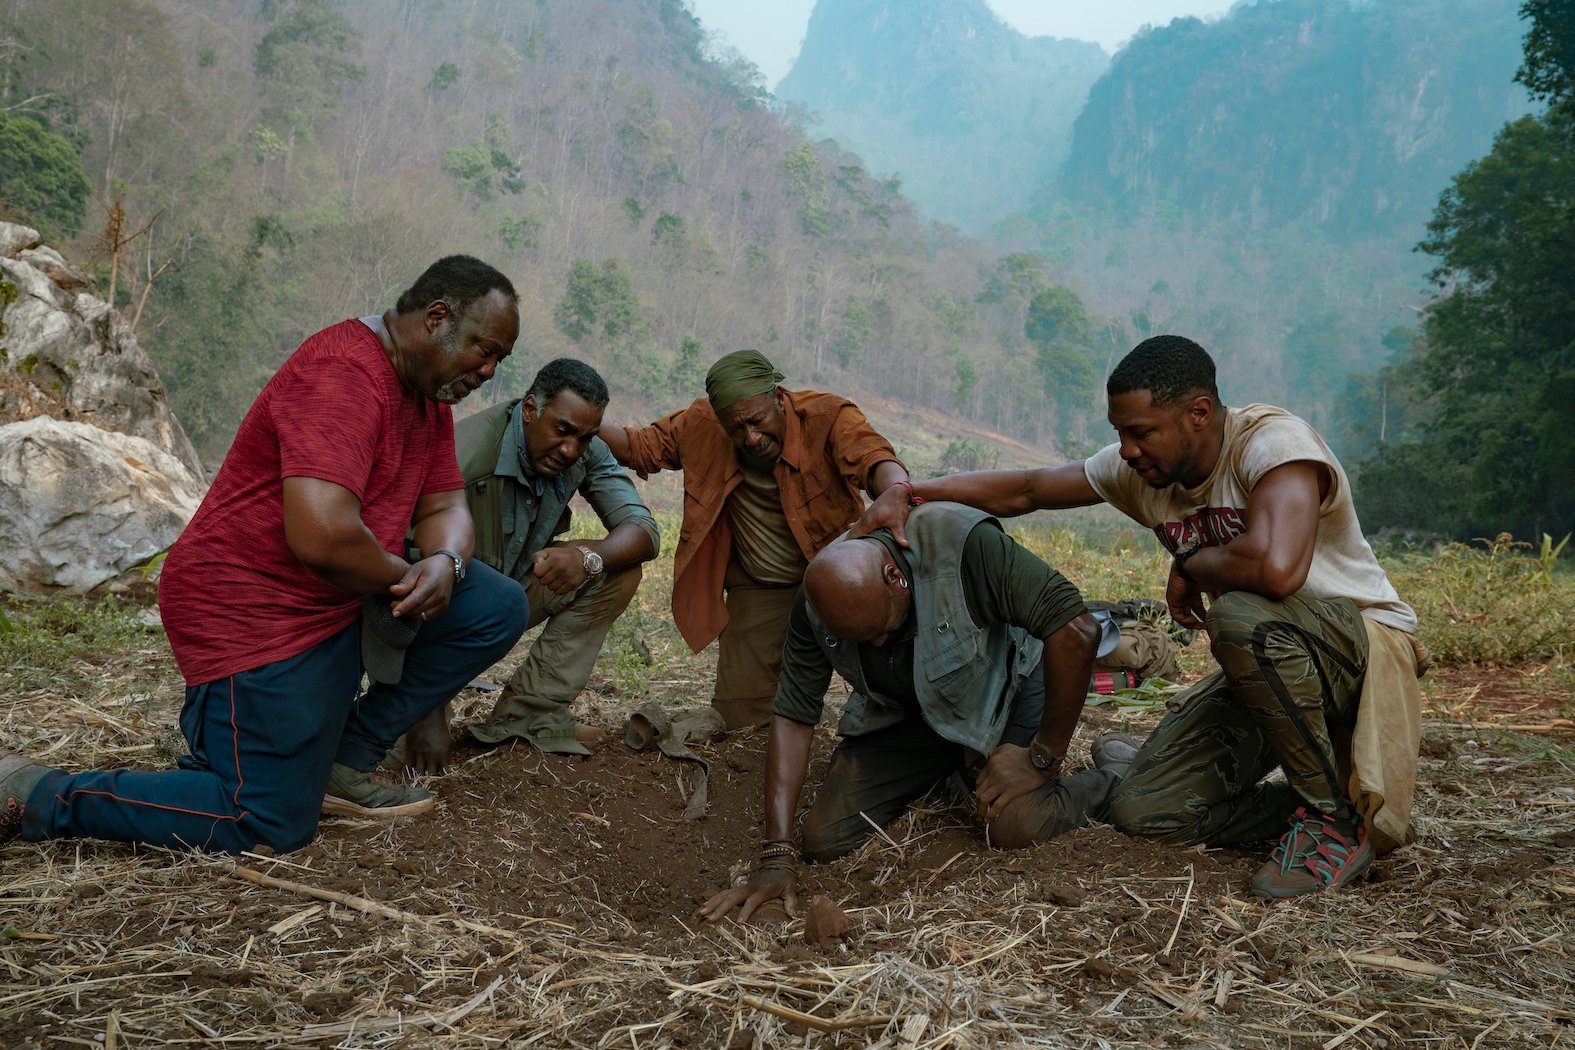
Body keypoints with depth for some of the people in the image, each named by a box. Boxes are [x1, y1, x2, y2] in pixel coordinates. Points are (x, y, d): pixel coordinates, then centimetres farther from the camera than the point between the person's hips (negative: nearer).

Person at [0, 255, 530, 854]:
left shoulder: (429, 391, 9)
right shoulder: (344, 375, -24)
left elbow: (445, 506, 11)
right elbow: (321, 535, -35)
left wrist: (443, 562, -13)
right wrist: (403, 576, -16)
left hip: (344, 597, 10)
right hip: (255, 611, -10)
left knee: (497, 610, 1)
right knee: (271, 827, -8)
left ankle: (342, 761, 6)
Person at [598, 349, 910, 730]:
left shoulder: (827, 416, -21)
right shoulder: (702, 425, -9)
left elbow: (873, 456, -38)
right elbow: (639, 445, 3)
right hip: (756, 590, 2)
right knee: (739, 715, -2)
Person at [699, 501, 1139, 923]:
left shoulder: (963, 544, -36)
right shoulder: (818, 602, -20)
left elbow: (1076, 630, -34)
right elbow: (792, 717, -16)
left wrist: (1043, 759, -26)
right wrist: (774, 859, -22)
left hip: (1003, 689, -4)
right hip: (904, 712, 4)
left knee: (1018, 826, -29)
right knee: (824, 839, -9)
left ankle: (1116, 772, 4)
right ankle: (947, 777, 18)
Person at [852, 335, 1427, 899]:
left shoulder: (1273, 441, -24)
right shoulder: (1140, 470, -2)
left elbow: (1275, 568, -42)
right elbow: (1023, 490, 4)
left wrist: (1189, 565, -21)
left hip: (1365, 643, -6)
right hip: (1270, 666, 6)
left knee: (1240, 615, -39)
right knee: (1141, 810, -9)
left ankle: (1339, 818, -17)